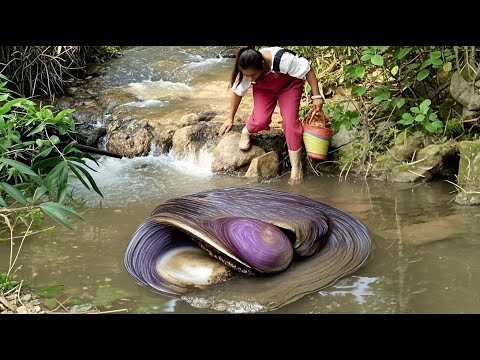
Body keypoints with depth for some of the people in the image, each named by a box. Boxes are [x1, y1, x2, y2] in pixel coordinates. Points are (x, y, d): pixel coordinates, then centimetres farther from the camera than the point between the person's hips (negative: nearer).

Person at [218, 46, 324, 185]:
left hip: (289, 85, -2)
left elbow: (308, 70, -27)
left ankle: (296, 167, -6)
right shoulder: (245, 70, -29)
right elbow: (237, 92, -10)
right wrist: (230, 119, -2)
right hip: (263, 89, 2)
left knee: (290, 122, -16)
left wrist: (316, 96, -26)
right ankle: (246, 132, 15)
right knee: (260, 121, -21)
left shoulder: (282, 59, -42)